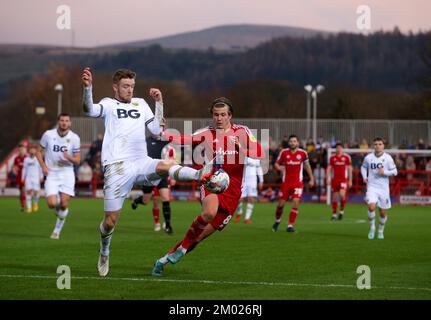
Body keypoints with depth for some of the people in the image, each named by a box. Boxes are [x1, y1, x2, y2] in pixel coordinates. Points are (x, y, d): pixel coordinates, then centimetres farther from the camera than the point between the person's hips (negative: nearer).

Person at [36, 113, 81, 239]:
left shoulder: (74, 138, -4)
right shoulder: (48, 135, -3)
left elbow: (77, 161, -1)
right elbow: (39, 152, 8)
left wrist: (69, 158, -23)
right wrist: (43, 165, -8)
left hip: (67, 173, 0)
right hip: (51, 174, 0)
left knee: (64, 204, -10)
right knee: (52, 204, -15)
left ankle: (57, 230, 11)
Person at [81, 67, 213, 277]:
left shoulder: (141, 104, 23)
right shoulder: (109, 104, 9)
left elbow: (157, 130, 19)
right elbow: (90, 111, -12)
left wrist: (159, 103, 10)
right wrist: (88, 88, -29)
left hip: (141, 163, 3)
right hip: (116, 167, -2)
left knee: (165, 166, -32)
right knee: (110, 220, -1)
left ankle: (201, 175, -57)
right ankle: (104, 253, 25)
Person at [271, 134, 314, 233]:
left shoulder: (303, 153, -2)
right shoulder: (284, 152, -3)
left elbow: (307, 165, 13)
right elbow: (276, 164, 5)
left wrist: (311, 178, 15)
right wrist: (279, 167, -18)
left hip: (298, 183, -1)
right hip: (286, 182, 1)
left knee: (295, 203, -14)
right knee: (281, 204, 3)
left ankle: (290, 225, -6)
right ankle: (277, 220, 32)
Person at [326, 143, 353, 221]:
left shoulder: (346, 157, 3)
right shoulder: (332, 157, 6)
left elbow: (350, 169, 7)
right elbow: (329, 168, 8)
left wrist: (350, 180, 4)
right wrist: (328, 179, -2)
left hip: (343, 179, -2)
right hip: (334, 179, 2)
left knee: (342, 194, -20)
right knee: (335, 197, 4)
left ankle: (342, 210, 1)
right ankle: (334, 214, 13)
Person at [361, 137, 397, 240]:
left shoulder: (388, 158, -3)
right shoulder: (368, 157, 1)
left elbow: (395, 172, 0)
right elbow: (363, 167, 20)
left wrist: (384, 172, -17)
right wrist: (364, 176, 2)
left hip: (384, 188, 0)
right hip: (372, 186, 0)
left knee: (383, 212, 6)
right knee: (371, 206, -23)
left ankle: (381, 230, 30)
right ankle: (372, 227, -1)